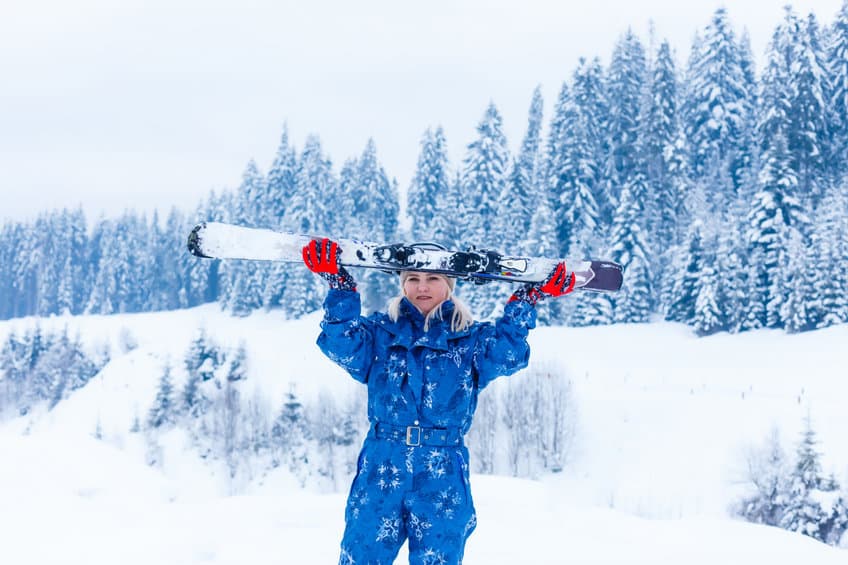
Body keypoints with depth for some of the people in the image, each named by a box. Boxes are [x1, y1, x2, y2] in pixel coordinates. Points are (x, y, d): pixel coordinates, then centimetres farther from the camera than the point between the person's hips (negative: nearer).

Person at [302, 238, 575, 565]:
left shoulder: (471, 340, 9)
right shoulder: (380, 332, 9)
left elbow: (507, 354, -10)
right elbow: (342, 346, -9)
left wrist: (527, 301, -16)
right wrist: (340, 287, -17)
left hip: (444, 478, 0)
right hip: (379, 473, 0)